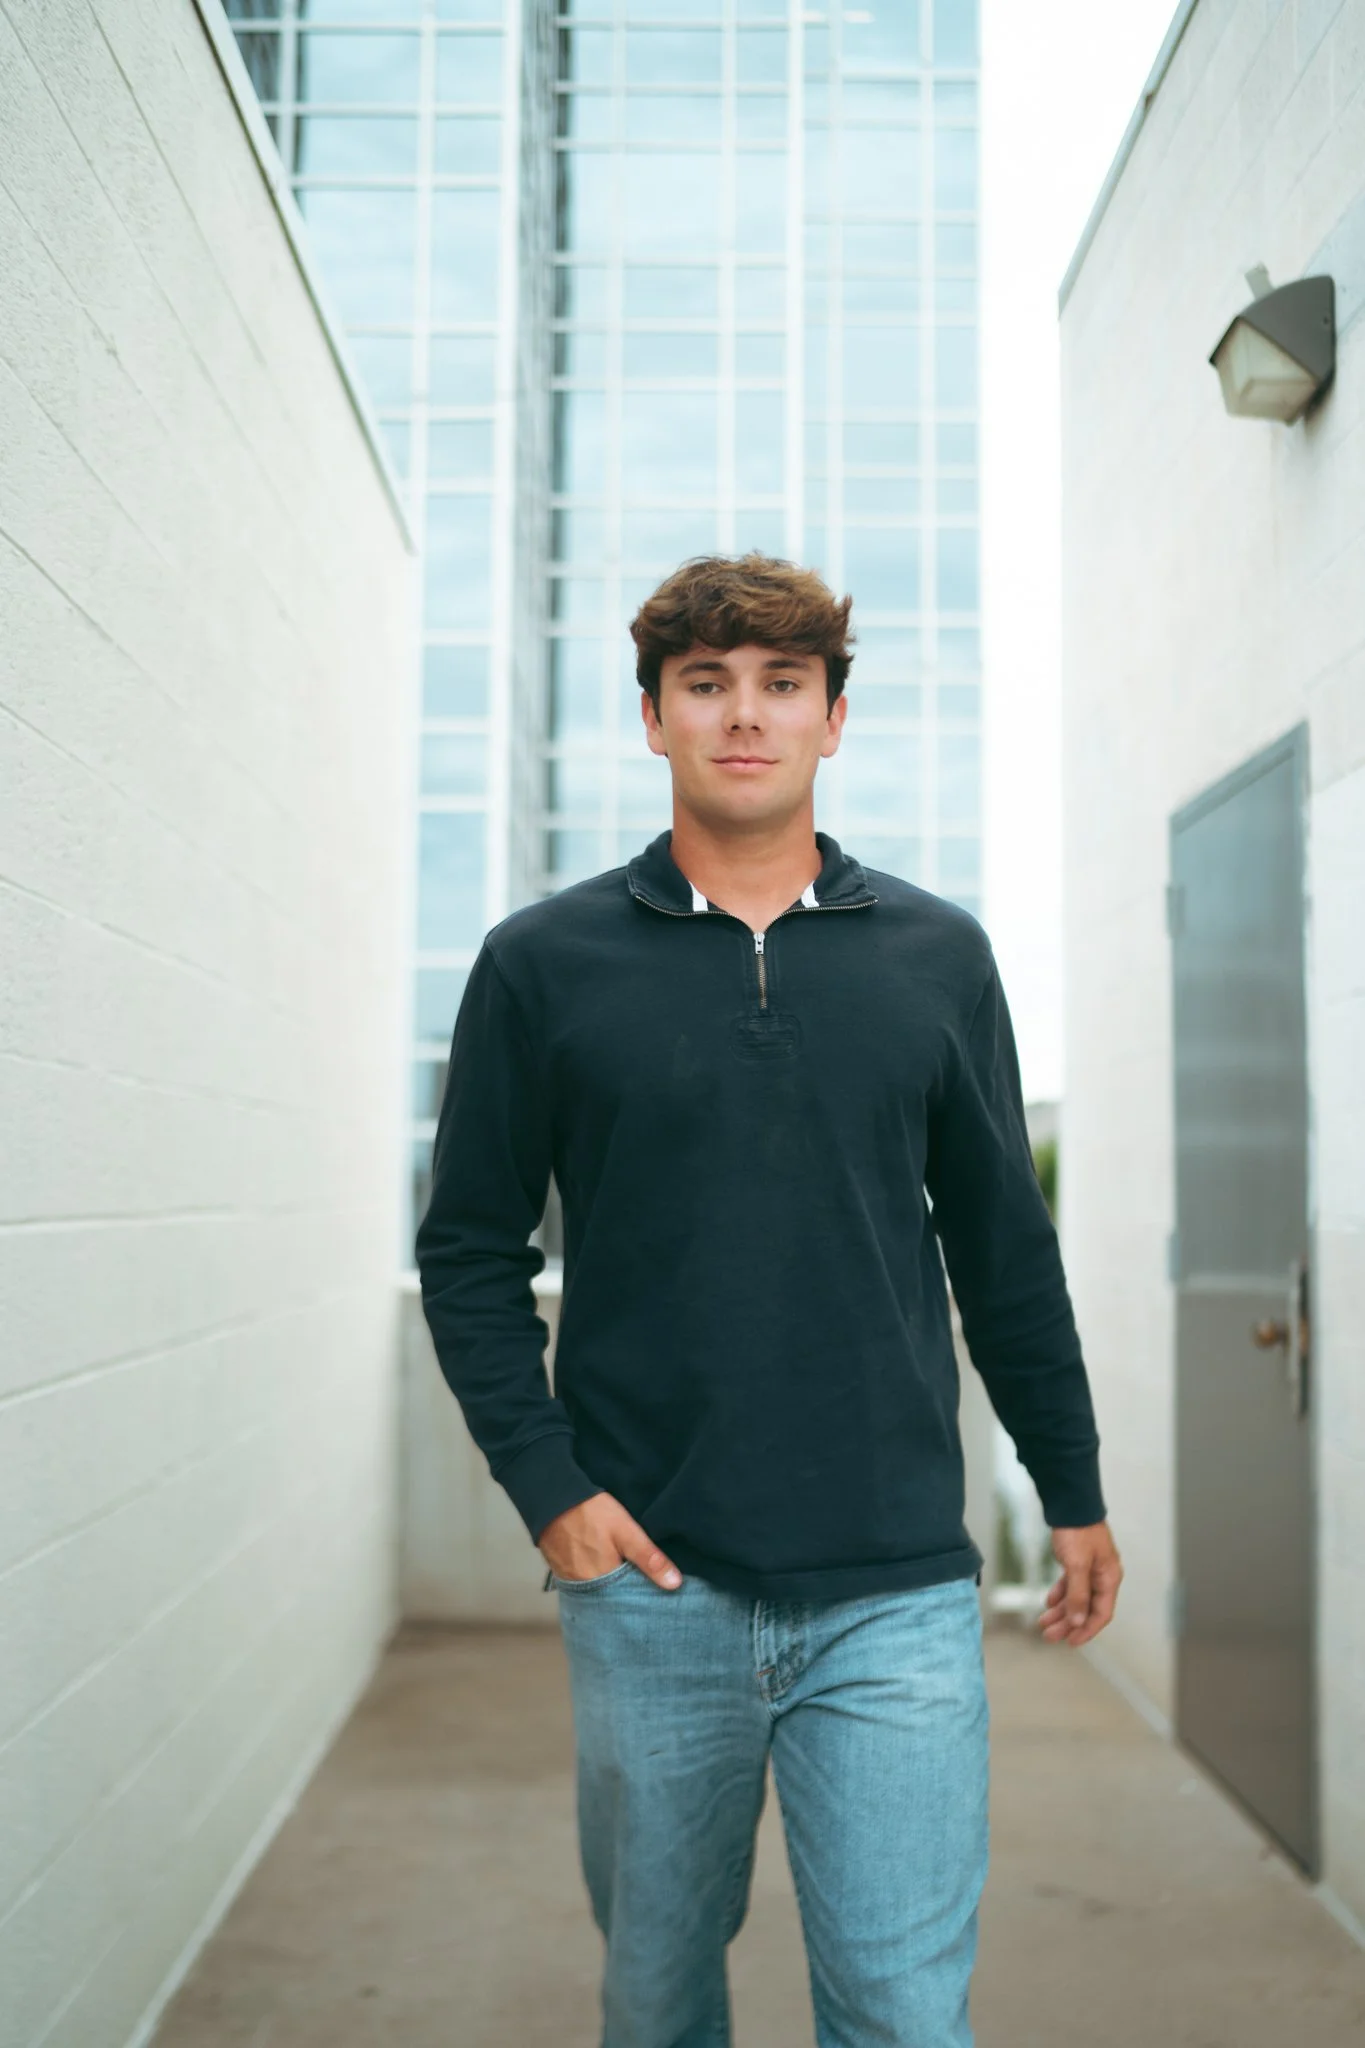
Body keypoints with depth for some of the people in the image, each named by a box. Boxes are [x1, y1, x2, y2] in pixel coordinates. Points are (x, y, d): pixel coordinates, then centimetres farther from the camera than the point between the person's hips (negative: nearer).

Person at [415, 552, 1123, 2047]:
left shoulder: (937, 957, 5)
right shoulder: (544, 964, 1)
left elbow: (1004, 1246, 11)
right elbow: (470, 1251, 4)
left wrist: (1073, 1491, 14)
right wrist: (547, 1487, -6)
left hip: (895, 1593, 0)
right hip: (649, 1588, 0)